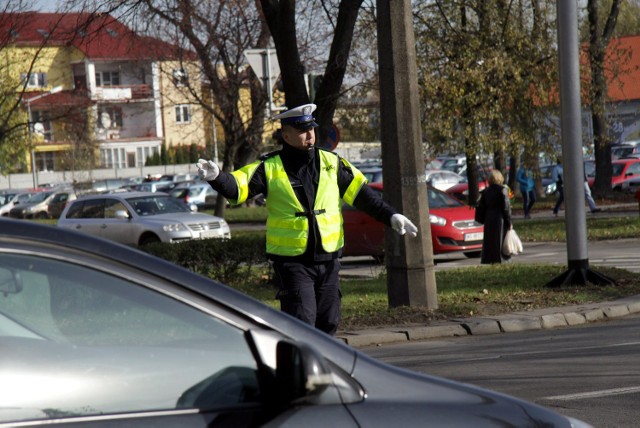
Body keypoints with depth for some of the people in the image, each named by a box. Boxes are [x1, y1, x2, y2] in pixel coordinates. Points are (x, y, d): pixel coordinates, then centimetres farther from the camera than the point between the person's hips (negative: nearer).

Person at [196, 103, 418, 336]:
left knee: (328, 321, 10)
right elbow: (237, 187, -13)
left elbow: (361, 193, 12)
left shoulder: (332, 163, 7)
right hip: (291, 262, -4)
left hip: (328, 259, 4)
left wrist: (391, 216, 8)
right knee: (301, 323, -11)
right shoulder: (269, 168, -3)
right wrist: (216, 177, -34)